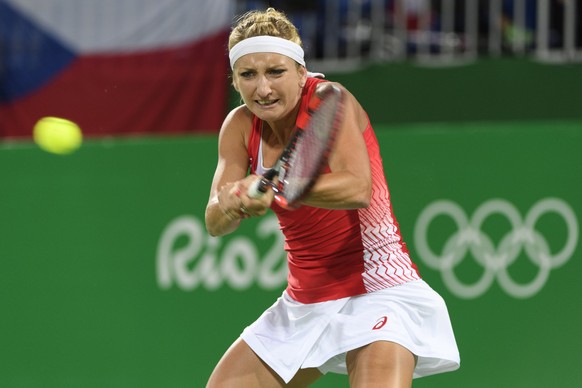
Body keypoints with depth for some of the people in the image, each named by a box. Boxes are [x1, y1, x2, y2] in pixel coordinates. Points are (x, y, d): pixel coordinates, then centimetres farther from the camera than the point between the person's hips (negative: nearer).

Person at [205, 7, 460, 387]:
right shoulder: (241, 127, 1)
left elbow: (358, 189, -32)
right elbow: (215, 222, -9)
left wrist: (273, 187, -44)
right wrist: (233, 205, -32)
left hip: (377, 294, -7)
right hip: (304, 304, 7)